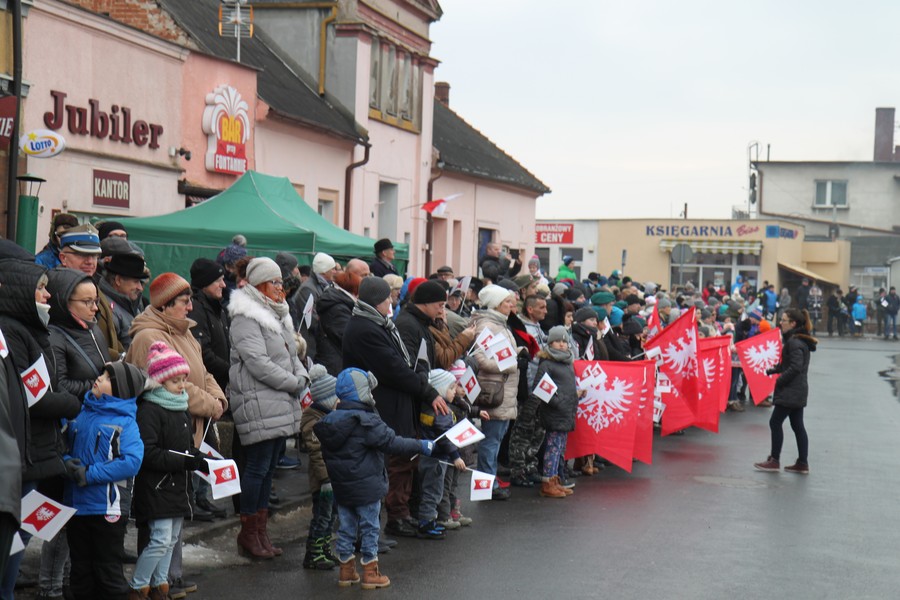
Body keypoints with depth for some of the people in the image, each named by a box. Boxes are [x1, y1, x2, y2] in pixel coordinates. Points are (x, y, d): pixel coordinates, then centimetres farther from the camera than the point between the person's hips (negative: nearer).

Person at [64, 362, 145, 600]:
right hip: (76, 504, 5)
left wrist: (89, 474, -21)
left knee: (109, 571, 4)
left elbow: (132, 462, -20)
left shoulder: (126, 422, -9)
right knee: (81, 568, 16)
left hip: (107, 508, -5)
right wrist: (66, 462, -10)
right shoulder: (79, 412, 7)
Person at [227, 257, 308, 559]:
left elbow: (291, 355, 22)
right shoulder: (245, 319, -11)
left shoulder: (277, 315, 19)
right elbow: (258, 363, -20)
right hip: (259, 406, -9)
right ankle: (248, 533, 7)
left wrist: (302, 377, 2)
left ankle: (260, 530, 20)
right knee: (257, 468, -4)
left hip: (281, 406, 9)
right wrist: (295, 383, -15)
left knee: (268, 467, 13)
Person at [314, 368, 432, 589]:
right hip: (366, 487, -6)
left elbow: (328, 455, 13)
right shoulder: (366, 421, -19)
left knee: (346, 528, 15)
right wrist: (421, 446, -11)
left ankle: (347, 571, 21)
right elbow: (391, 442, -20)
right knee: (369, 529, 5)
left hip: (341, 487, 7)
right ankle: (370, 573, 11)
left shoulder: (330, 420, 4)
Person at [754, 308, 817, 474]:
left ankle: (774, 461, 4)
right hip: (798, 390, 10)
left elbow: (795, 367, -24)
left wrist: (779, 381, -17)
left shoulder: (794, 342, -18)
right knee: (797, 425, 11)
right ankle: (802, 463, 13)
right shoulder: (800, 340, 13)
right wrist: (771, 371, 10)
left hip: (791, 391, -10)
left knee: (775, 423, -2)